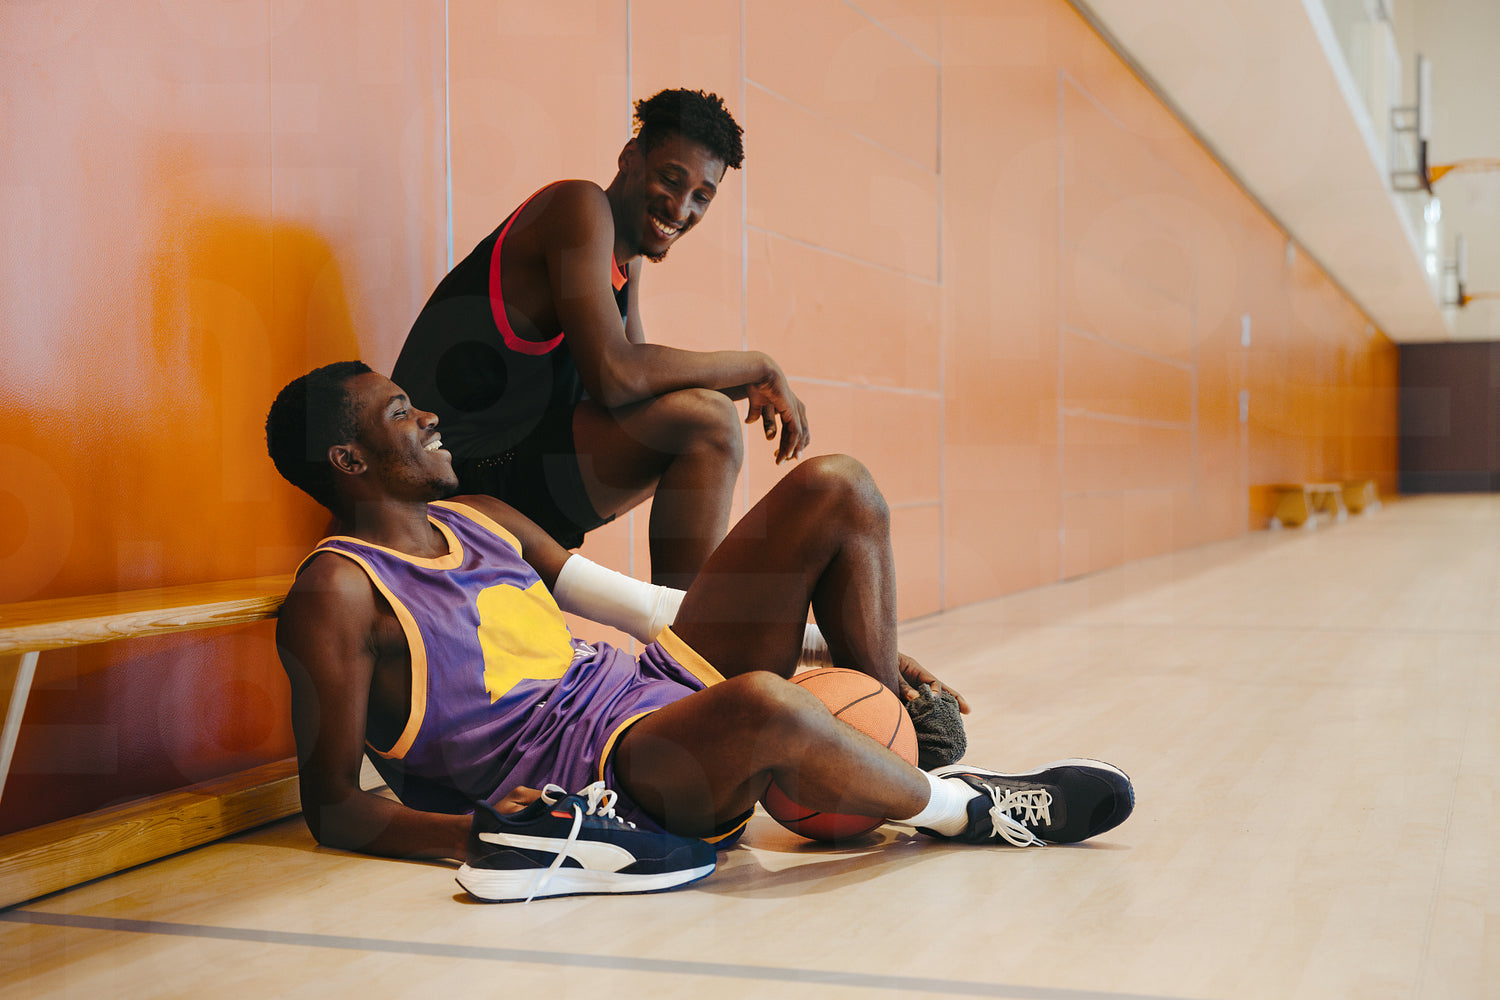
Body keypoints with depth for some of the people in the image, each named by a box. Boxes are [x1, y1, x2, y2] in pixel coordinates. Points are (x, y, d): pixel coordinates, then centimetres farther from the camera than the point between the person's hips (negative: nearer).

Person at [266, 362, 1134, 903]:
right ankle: (967, 811, -10)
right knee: (764, 703, -42)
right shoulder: (339, 593, -7)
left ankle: (897, 764, 1)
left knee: (836, 487, 1)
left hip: (663, 686, 9)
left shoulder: (481, 521, 17)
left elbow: (640, 603, 20)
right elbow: (335, 809, -7)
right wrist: (474, 835, -27)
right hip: (592, 778, -8)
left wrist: (835, 641, 15)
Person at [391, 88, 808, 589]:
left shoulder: (625, 256, 16)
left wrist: (751, 386, 0)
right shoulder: (581, 208, -13)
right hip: (469, 468, -11)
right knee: (706, 422, -24)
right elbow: (613, 377, -25)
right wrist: (756, 367, -15)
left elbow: (647, 376, 18)